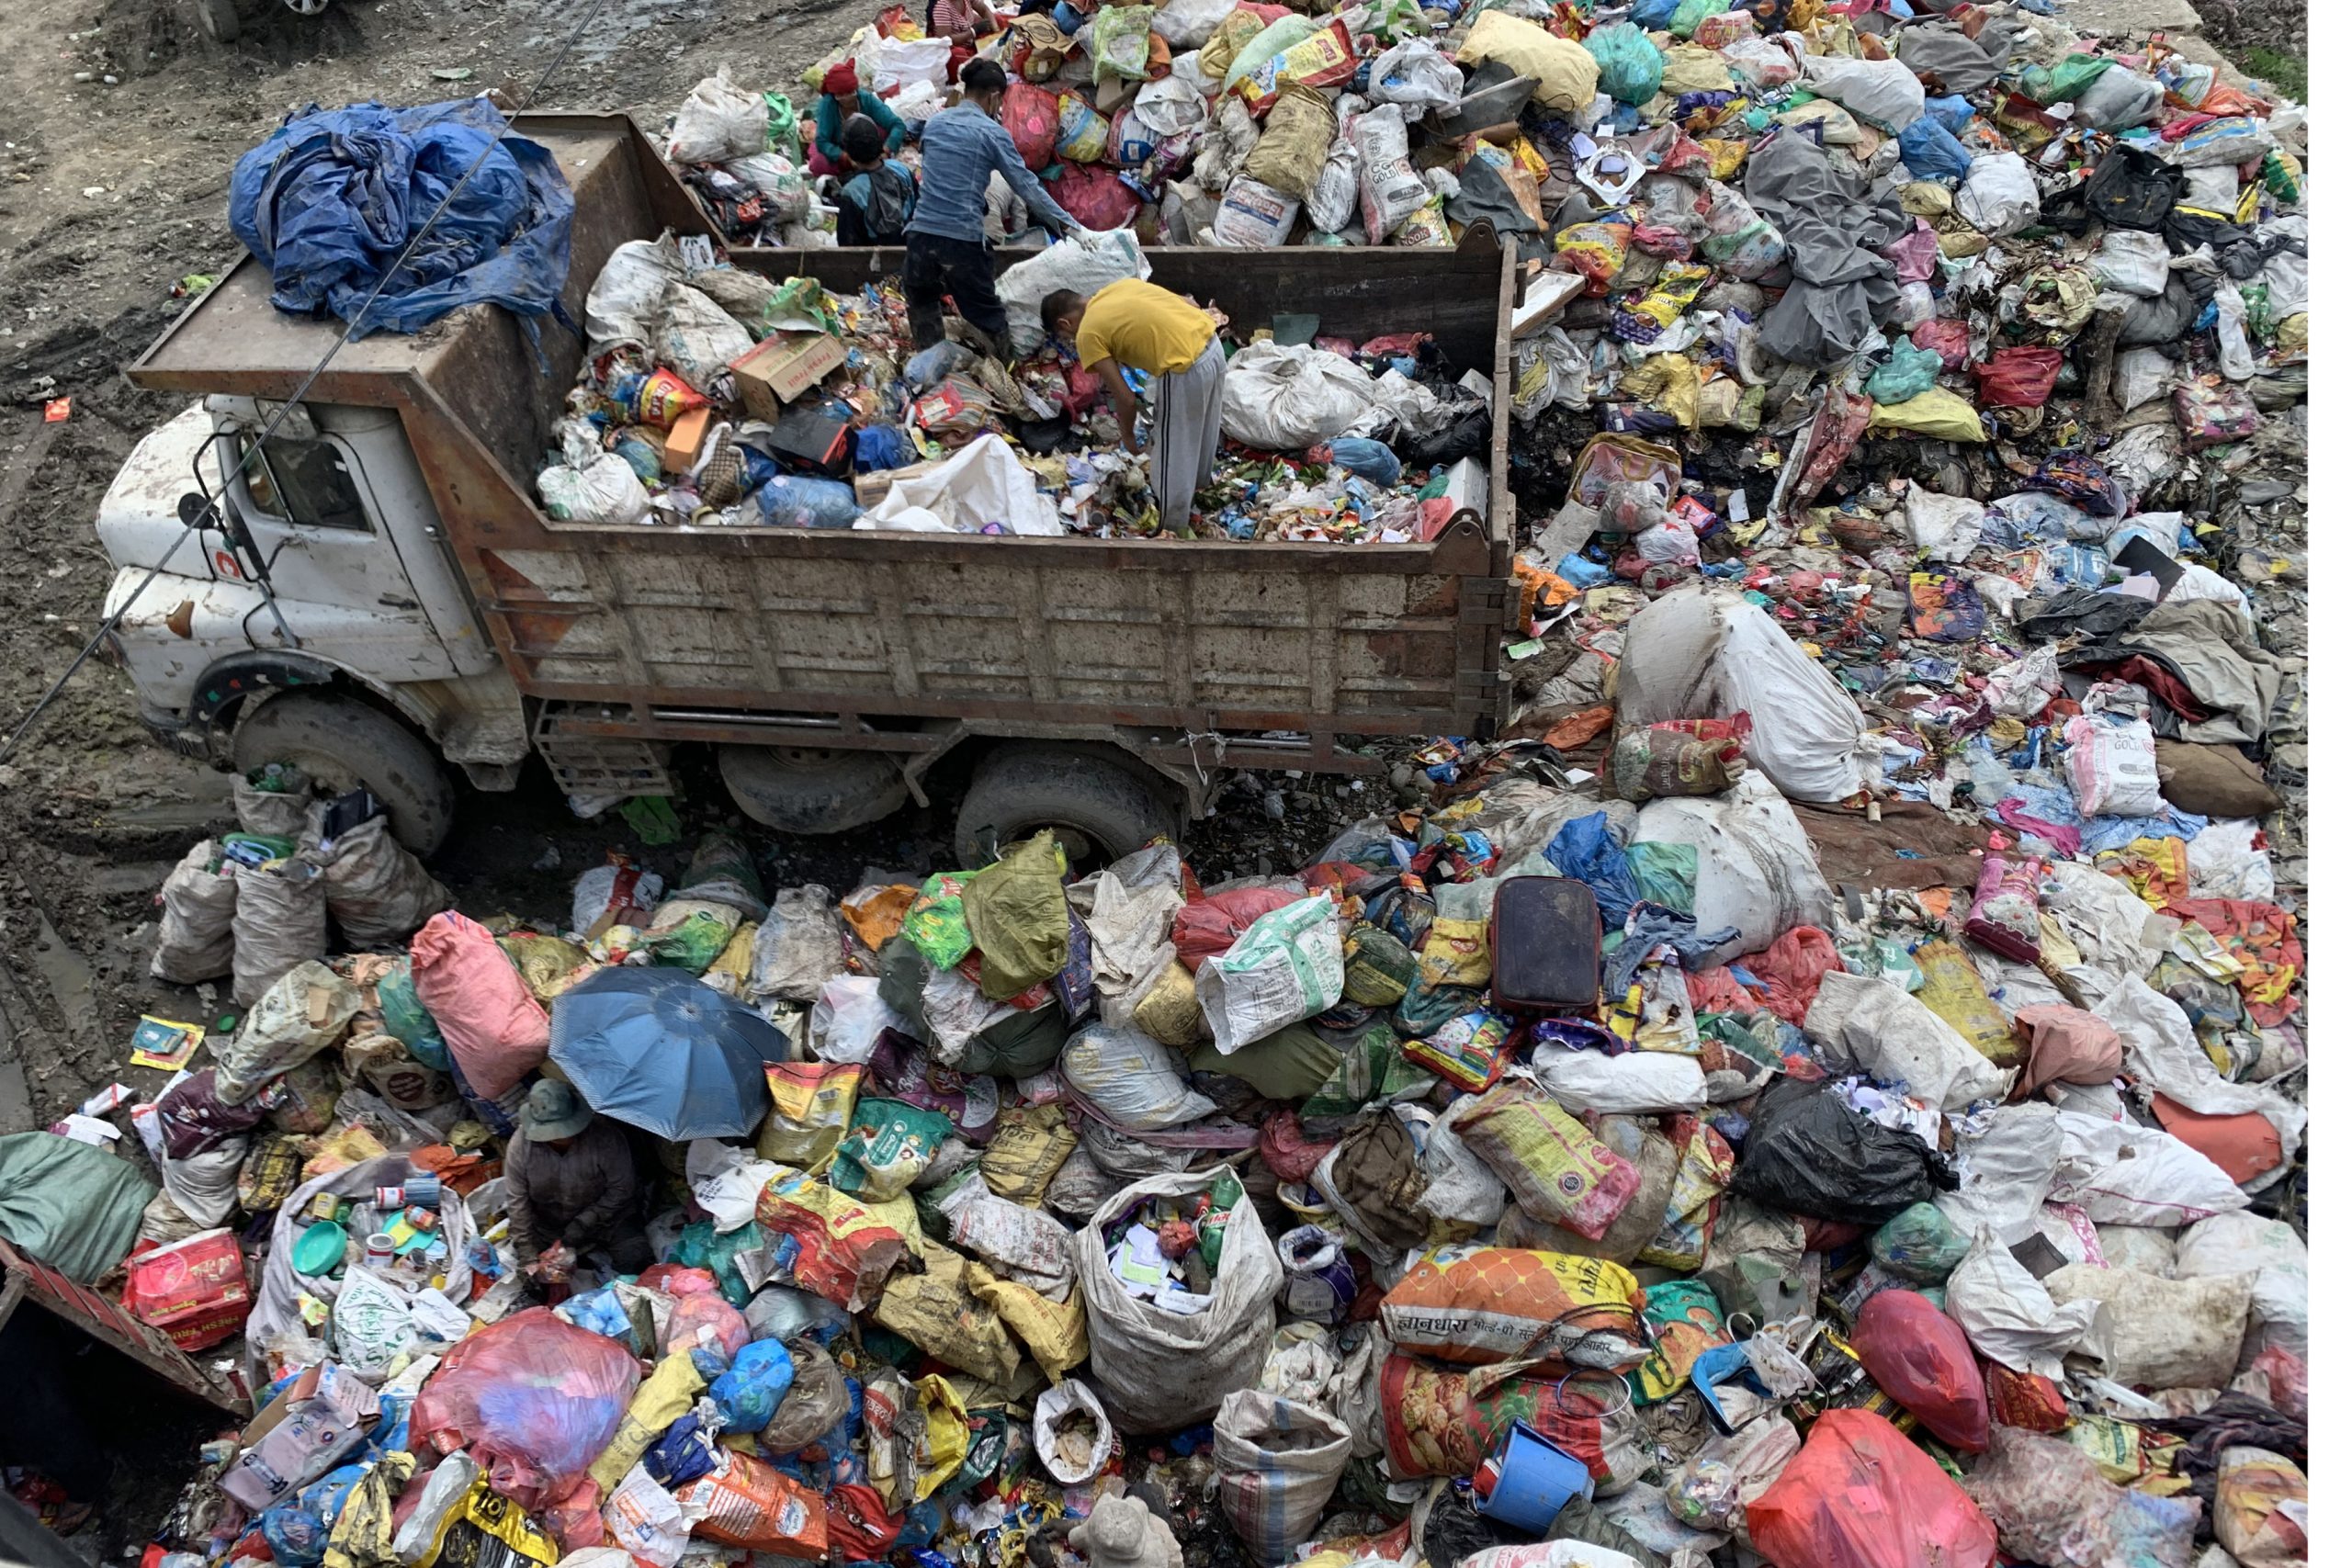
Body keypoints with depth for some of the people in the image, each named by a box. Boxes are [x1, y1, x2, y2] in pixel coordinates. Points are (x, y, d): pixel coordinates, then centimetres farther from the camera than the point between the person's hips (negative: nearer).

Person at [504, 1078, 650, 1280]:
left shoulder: (605, 1136, -28)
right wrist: (530, 1258, -22)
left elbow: (621, 1190, -19)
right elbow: (517, 1203, -16)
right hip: (547, 1224, 2)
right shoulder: (520, 1145, -21)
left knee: (635, 1261, -18)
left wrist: (580, 1228, -23)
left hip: (605, 1217, -2)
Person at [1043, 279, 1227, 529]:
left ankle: (1171, 527, 27)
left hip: (1186, 371, -8)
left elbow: (1125, 398, -4)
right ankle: (1197, 482, 56)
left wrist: (1127, 437, 14)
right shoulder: (1121, 285, 18)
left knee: (1173, 455, 12)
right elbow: (1191, 305, 18)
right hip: (1212, 343, 8)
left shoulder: (1088, 334, -2)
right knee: (1201, 429, 32)